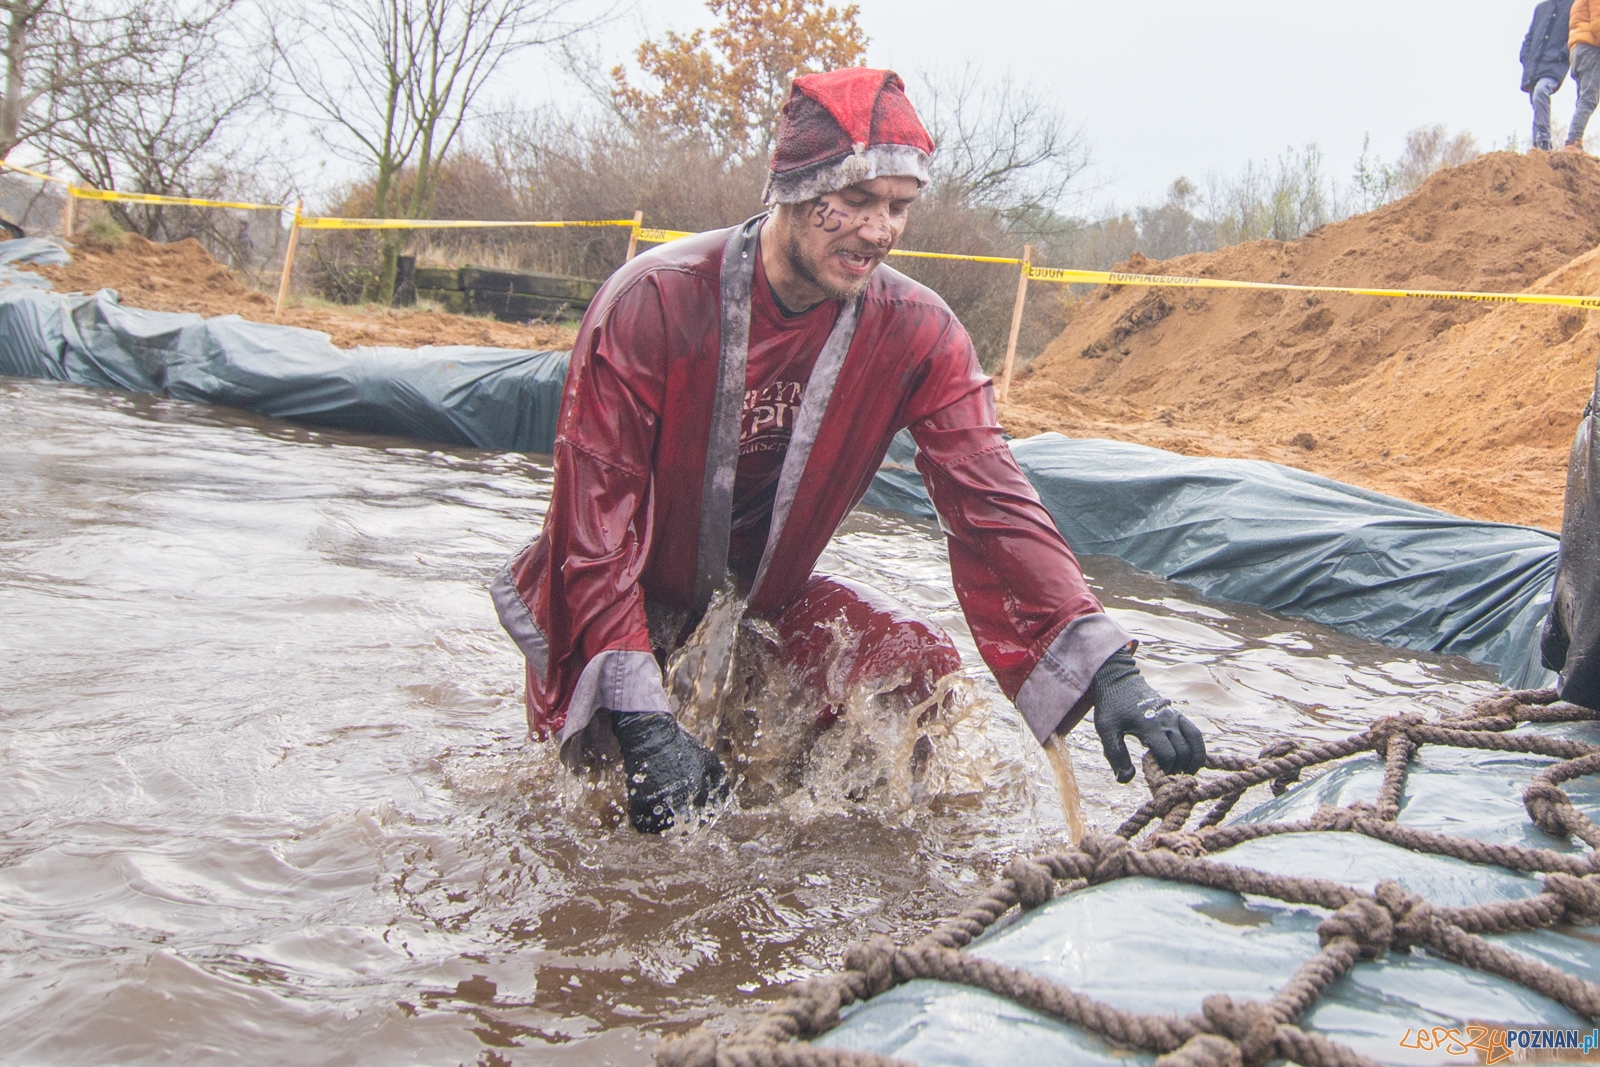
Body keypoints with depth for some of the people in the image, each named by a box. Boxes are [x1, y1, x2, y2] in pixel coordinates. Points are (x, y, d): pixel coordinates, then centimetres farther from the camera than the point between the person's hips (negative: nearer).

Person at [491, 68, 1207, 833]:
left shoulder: (916, 332, -14)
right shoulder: (654, 302, -25)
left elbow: (990, 501, -22)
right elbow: (596, 514, -26)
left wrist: (1105, 669, -36)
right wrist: (645, 722, -35)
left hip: (766, 599, 3)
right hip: (627, 604, -2)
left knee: (918, 662, -19)